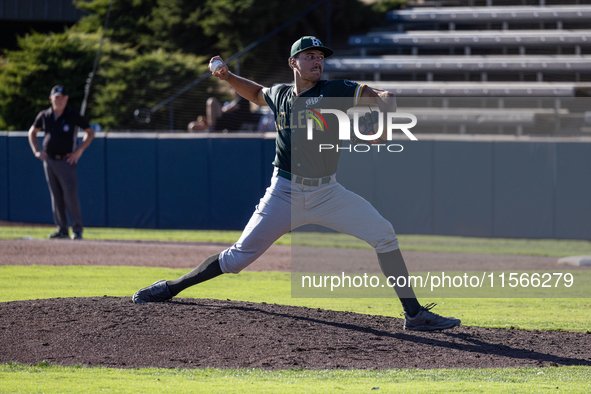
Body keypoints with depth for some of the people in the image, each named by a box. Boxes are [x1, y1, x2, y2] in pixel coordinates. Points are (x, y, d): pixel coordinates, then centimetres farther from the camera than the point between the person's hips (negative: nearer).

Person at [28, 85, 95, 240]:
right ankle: (62, 229, 11)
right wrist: (36, 151, 8)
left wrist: (79, 150, -6)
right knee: (56, 197, 6)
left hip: (67, 161, -4)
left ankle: (77, 228, -6)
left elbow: (90, 132, 3)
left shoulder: (73, 116, -4)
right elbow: (32, 132, 20)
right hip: (49, 161, 4)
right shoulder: (44, 116, 5)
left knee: (70, 195, -11)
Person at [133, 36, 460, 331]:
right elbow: (256, 93, 30)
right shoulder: (279, 95, 7)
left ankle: (414, 314, -9)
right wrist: (227, 77, 16)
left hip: (327, 194, 0)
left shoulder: (334, 91, -1)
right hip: (285, 194, 0)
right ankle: (171, 288, 13)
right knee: (240, 256, -3)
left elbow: (382, 96, -8)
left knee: (384, 234, -14)